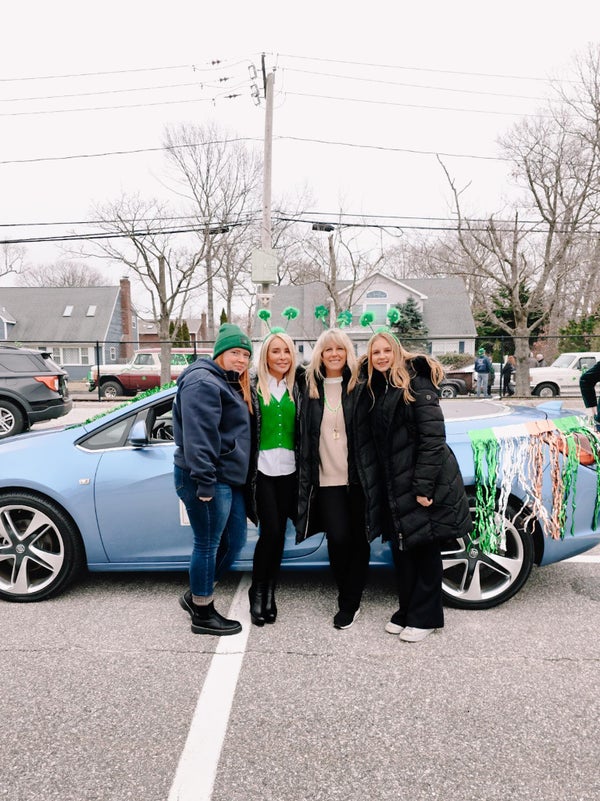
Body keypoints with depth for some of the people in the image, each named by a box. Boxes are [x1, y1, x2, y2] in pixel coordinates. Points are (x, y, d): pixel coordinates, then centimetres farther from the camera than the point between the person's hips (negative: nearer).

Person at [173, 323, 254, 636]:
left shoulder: (231, 385, 19)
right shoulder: (204, 382, -14)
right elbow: (198, 437, -22)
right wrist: (205, 482, -25)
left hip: (229, 479, 10)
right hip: (209, 480, -10)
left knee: (235, 541, 15)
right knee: (208, 545, 1)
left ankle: (196, 595, 31)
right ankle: (202, 614, 17)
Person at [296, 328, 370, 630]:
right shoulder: (311, 388, 6)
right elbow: (304, 435, 9)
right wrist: (307, 476, 4)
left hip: (357, 476, -1)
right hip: (327, 478, 1)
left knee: (359, 539, 6)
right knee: (338, 539, -3)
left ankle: (349, 603, 23)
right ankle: (349, 600, 21)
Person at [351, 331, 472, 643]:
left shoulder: (416, 385, -12)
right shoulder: (368, 389, 9)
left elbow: (433, 437, -18)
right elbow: (366, 441, 13)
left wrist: (424, 486, -21)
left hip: (421, 484, -7)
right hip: (391, 487, 7)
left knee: (424, 550, 7)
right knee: (401, 549, 16)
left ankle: (425, 617, 22)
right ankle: (407, 611, 32)